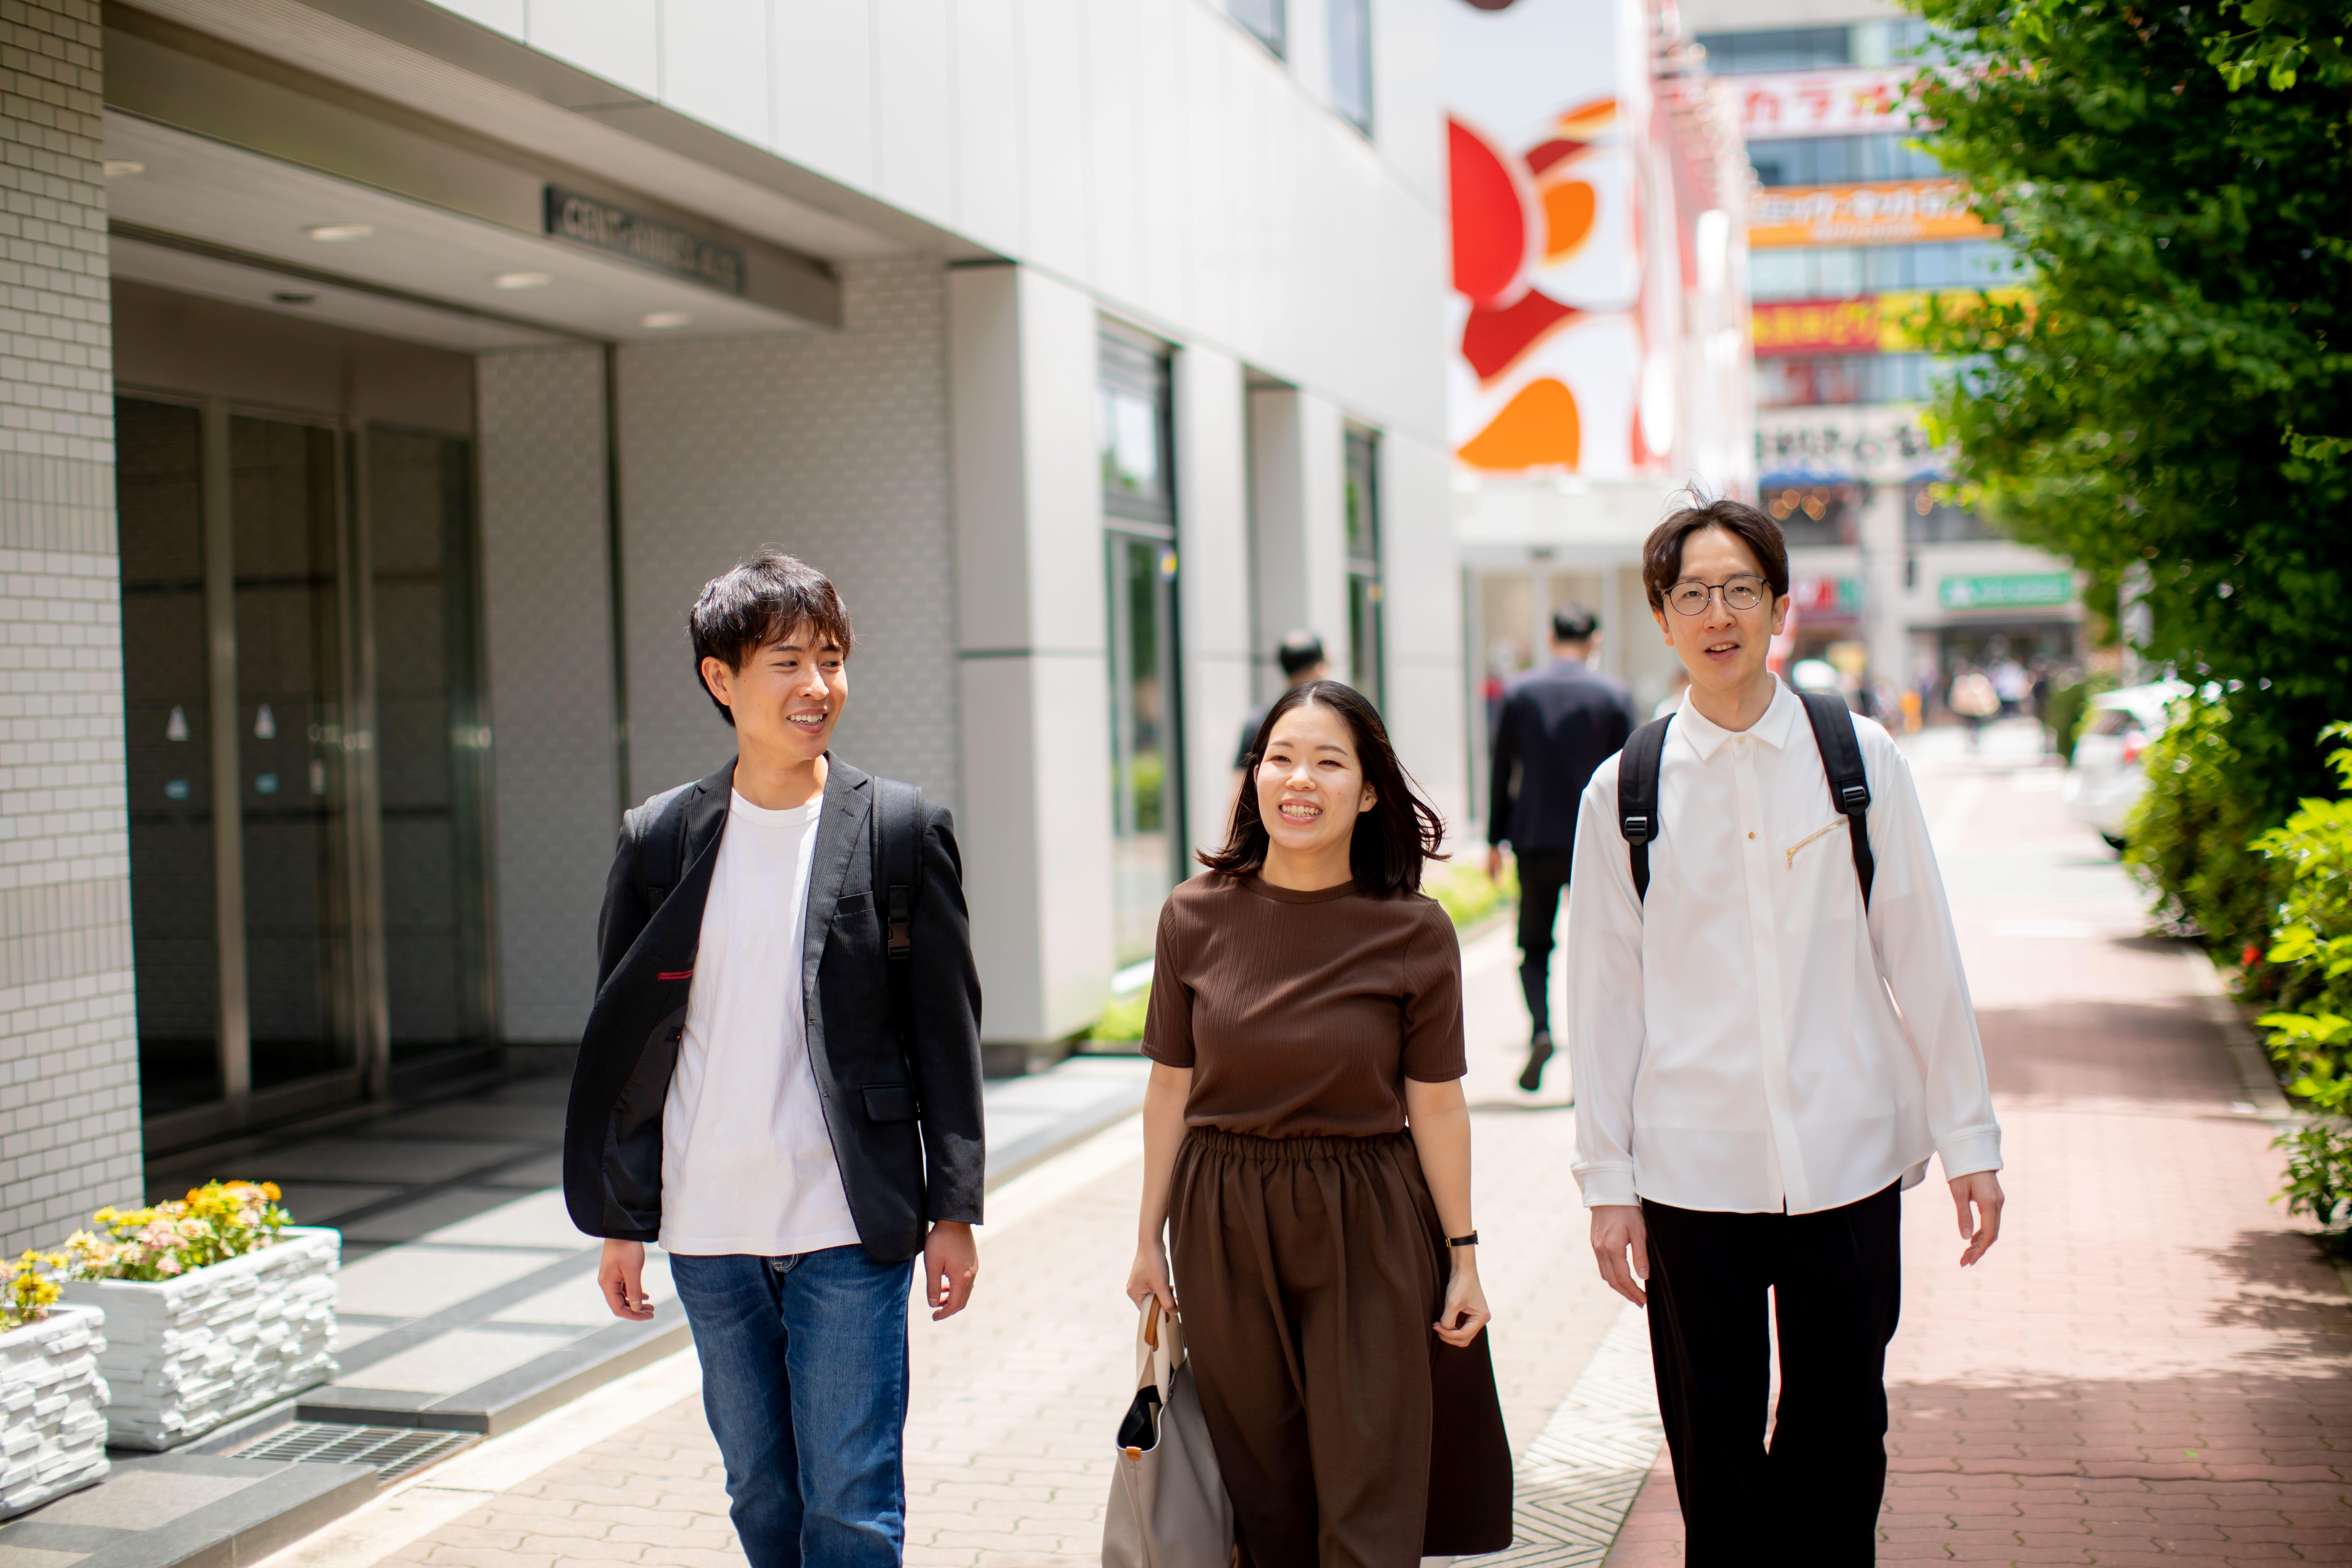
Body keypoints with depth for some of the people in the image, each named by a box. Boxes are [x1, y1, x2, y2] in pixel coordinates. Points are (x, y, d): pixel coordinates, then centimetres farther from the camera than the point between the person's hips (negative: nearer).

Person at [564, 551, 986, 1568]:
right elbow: (619, 1040, 8)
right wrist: (618, 1219, 8)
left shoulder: (901, 830, -1)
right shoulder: (659, 841, 3)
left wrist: (953, 1211, -2)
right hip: (707, 1231, 3)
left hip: (850, 1227, -2)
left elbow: (946, 1030, 1)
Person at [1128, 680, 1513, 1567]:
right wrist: (1151, 1238, 7)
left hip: (1367, 1227, -2)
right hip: (1225, 1225, 2)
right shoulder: (1196, 918, -2)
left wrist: (1463, 1255, 0)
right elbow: (1170, 1088, 4)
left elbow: (1435, 1104, -2)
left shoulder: (1414, 934, -6)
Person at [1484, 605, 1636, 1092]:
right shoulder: (1614, 695, -3)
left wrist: (1495, 839, 10)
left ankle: (1541, 1029, -13)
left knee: (1534, 946, 11)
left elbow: (1501, 772, 2)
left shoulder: (1518, 692, -1)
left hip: (1534, 840, 0)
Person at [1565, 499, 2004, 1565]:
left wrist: (1969, 1137, 4)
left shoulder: (1860, 760, 2)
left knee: (1842, 1438, 8)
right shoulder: (1624, 790, 1)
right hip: (1692, 1168, 0)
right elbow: (1603, 993, 4)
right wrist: (1607, 1178, 3)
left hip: (1848, 1157, 0)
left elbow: (1922, 956, 4)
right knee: (1713, 1448, 7)